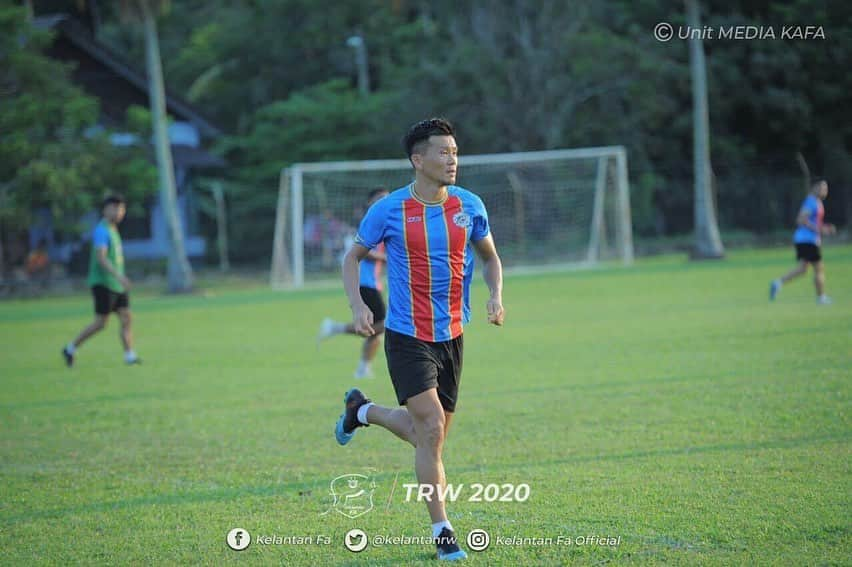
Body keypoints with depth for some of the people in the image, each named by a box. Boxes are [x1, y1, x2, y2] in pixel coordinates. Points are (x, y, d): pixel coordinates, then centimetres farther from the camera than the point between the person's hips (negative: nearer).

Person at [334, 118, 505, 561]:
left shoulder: (469, 206, 1)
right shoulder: (389, 210, -9)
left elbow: (490, 257, 16)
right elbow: (353, 257, 5)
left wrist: (495, 295, -4)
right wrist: (358, 305, -11)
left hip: (451, 337, 5)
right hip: (407, 337, -5)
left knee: (429, 433, 12)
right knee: (432, 429, -15)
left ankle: (362, 410, 41)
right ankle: (442, 532, -5)